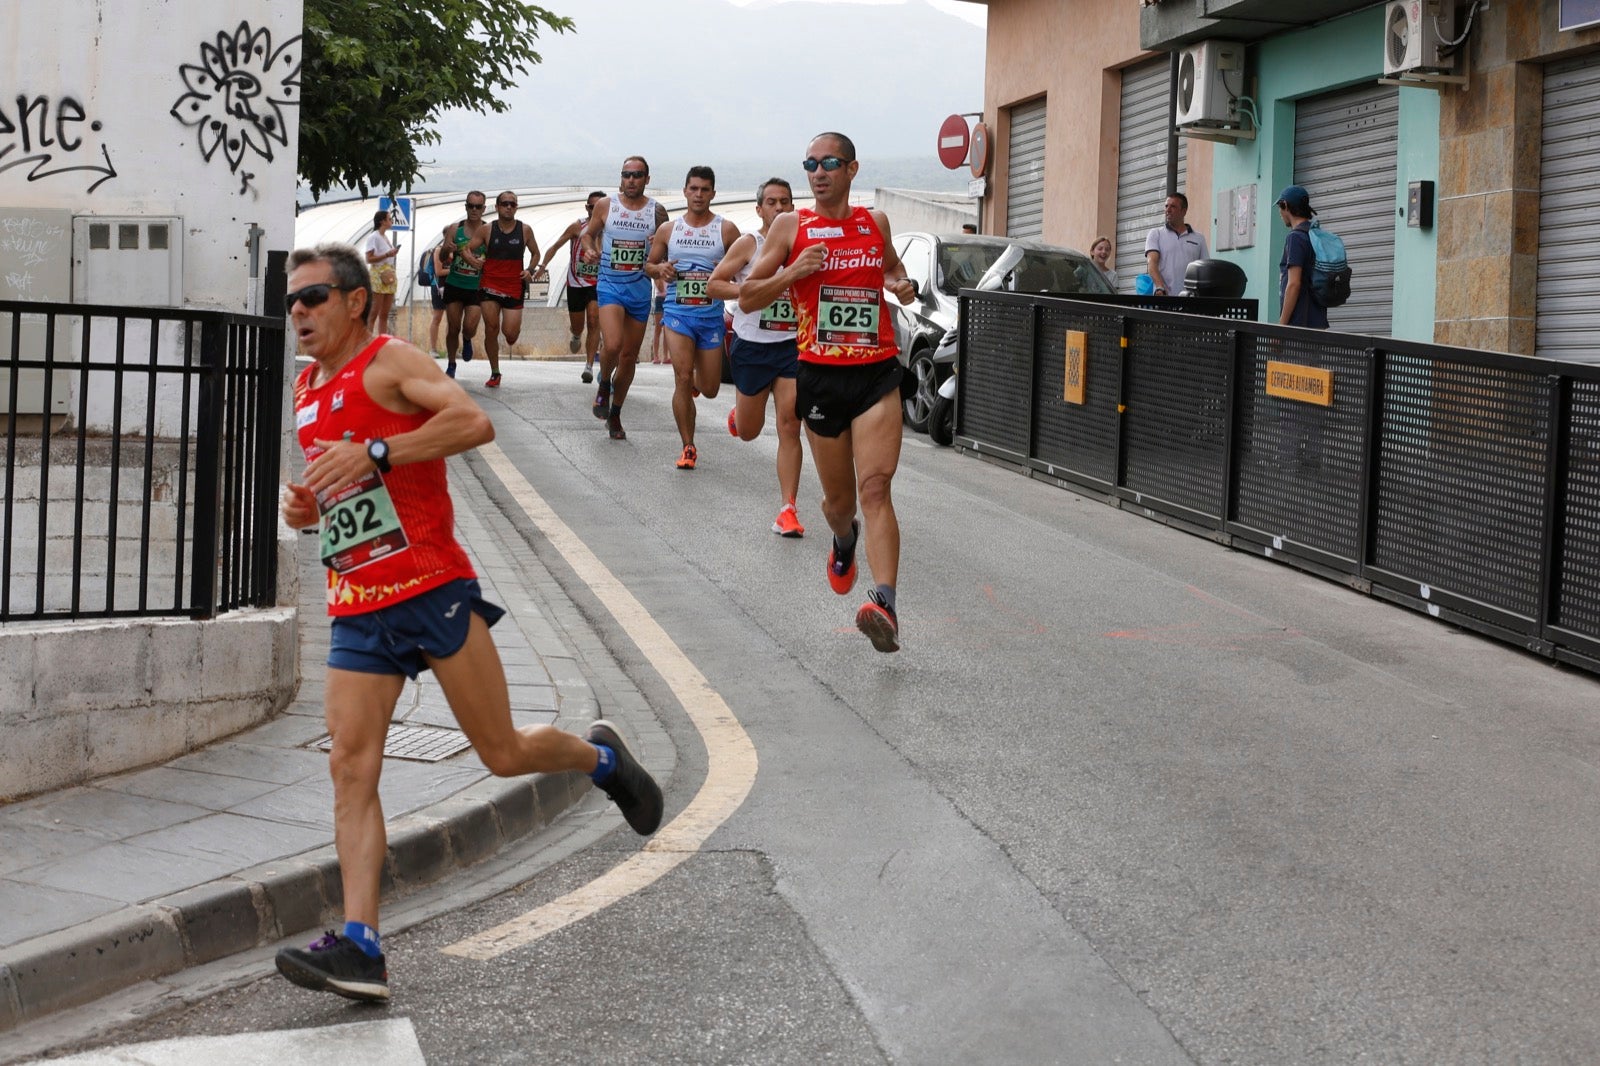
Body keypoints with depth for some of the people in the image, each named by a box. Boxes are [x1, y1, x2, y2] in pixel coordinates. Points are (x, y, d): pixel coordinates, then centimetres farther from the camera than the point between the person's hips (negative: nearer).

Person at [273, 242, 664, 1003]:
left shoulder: (391, 361, -6)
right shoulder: (306, 390, 18)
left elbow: (475, 422, -22)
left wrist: (375, 453, -28)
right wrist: (304, 504, 8)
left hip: (431, 589, -6)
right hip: (357, 611, 7)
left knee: (503, 755, 0)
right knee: (350, 768, -8)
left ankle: (602, 758, 31)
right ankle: (359, 946, -13)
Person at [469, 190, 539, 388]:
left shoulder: (525, 230, 2)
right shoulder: (486, 230, 0)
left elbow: (535, 253, 14)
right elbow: (468, 249, 5)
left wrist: (530, 270, -3)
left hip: (514, 287, 0)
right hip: (490, 285, 0)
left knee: (510, 334, -9)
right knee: (491, 329, -3)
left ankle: (513, 333, 31)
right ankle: (494, 374, 10)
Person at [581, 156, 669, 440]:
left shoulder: (657, 211, 2)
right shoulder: (605, 206, -1)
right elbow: (589, 232, 14)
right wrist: (590, 249, -8)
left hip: (640, 287, 2)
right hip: (610, 284, -2)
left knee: (629, 356, 8)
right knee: (612, 345, -24)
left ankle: (615, 414, 25)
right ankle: (604, 387, 8)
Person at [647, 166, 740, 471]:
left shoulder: (726, 229, 0)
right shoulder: (668, 229, 6)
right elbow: (649, 265, 15)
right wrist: (660, 269, -7)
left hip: (712, 315, 0)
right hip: (678, 312, 0)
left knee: (709, 389, 6)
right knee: (683, 378, -15)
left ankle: (694, 384, 45)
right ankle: (688, 448, -5)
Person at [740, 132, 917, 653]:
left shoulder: (875, 222, 10)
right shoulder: (790, 226, 4)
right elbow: (747, 298, 4)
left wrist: (903, 284, 8)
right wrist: (793, 272, -12)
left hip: (876, 374, 0)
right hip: (820, 376, 1)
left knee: (875, 487, -18)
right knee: (838, 498, 12)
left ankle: (885, 605, -31)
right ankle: (845, 540, 50)